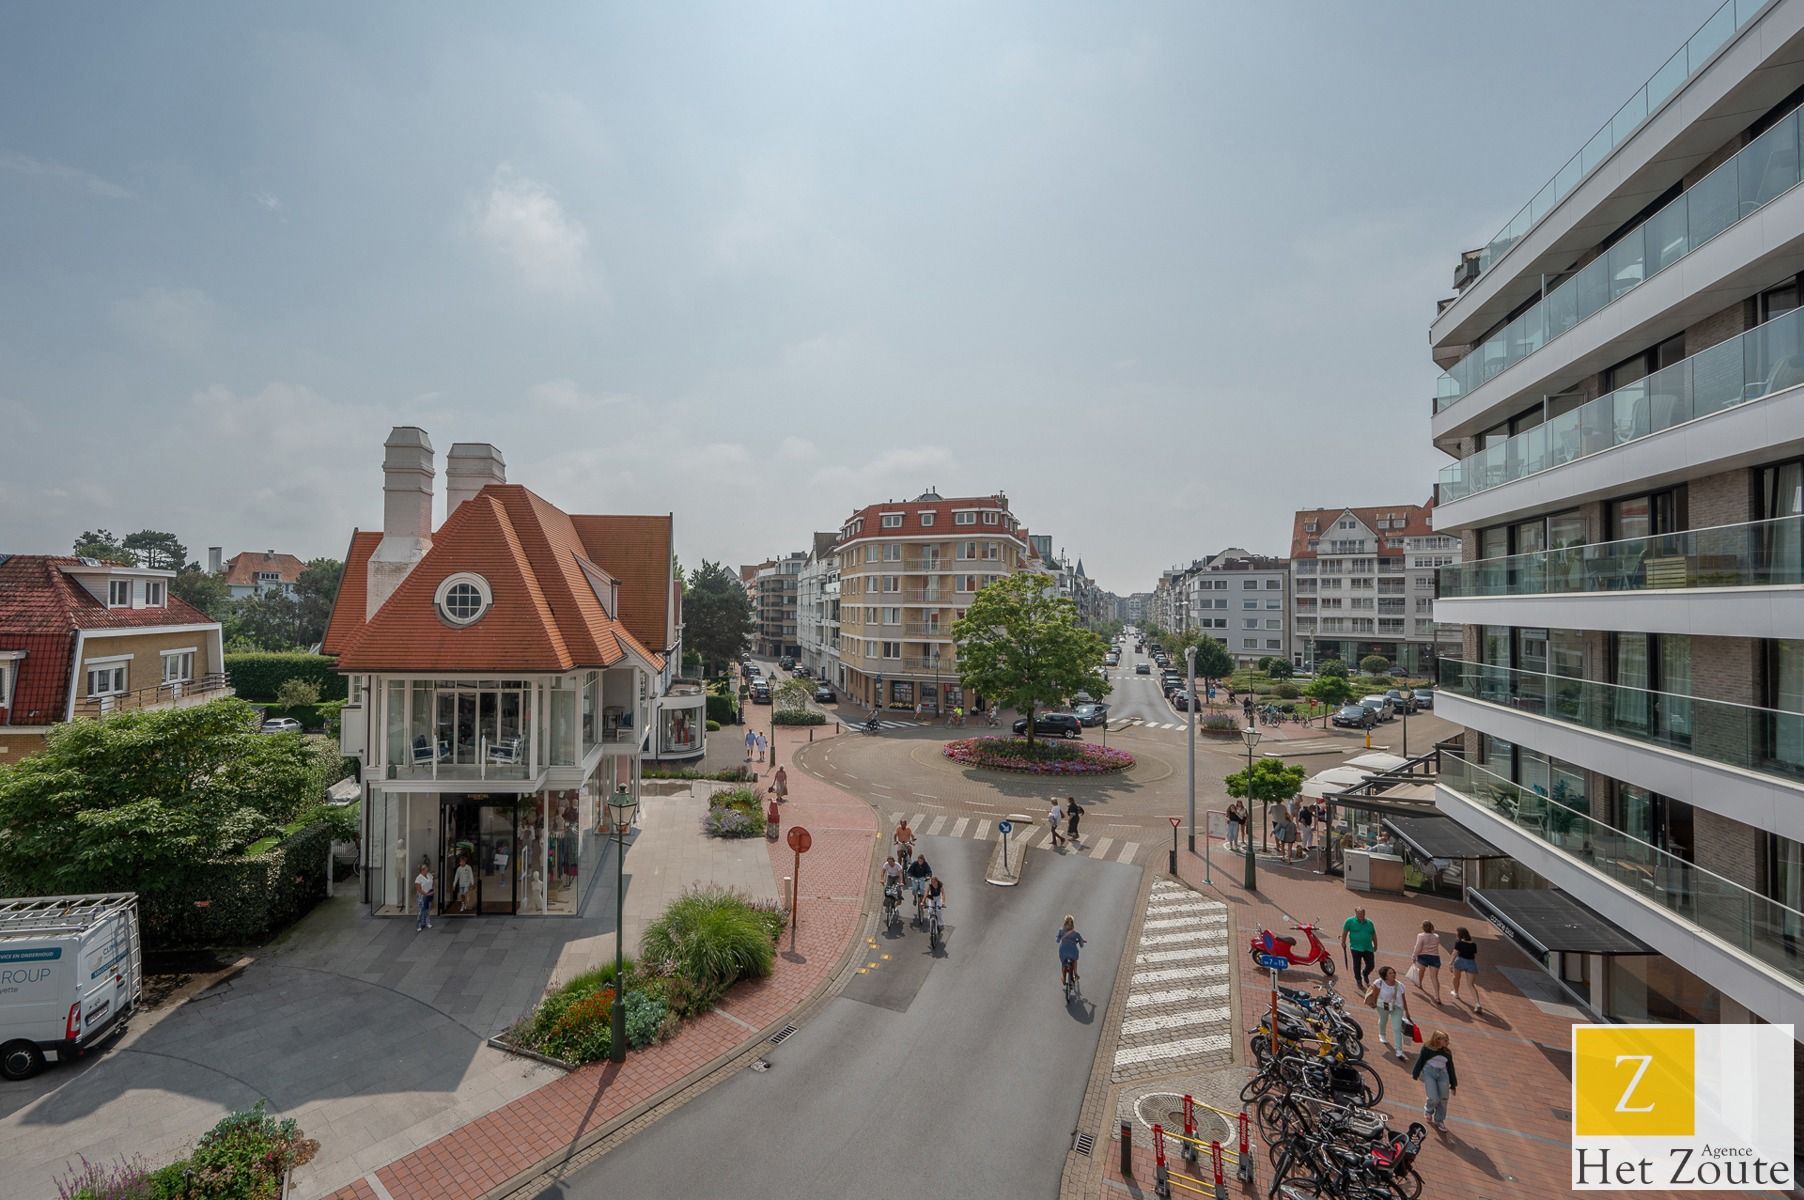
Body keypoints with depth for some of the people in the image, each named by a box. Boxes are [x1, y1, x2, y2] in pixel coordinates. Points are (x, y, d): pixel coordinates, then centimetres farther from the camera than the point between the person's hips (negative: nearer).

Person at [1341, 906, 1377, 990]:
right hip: (1356, 948, -3)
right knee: (1357, 966, 5)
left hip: (1368, 948, 3)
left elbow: (1374, 935, 16)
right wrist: (1343, 942, 4)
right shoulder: (1350, 921, -6)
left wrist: (1375, 945, 17)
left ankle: (1365, 974, 38)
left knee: (1370, 966, 4)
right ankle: (1359, 981, 25)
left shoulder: (1369, 923, 5)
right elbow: (1344, 932, 1)